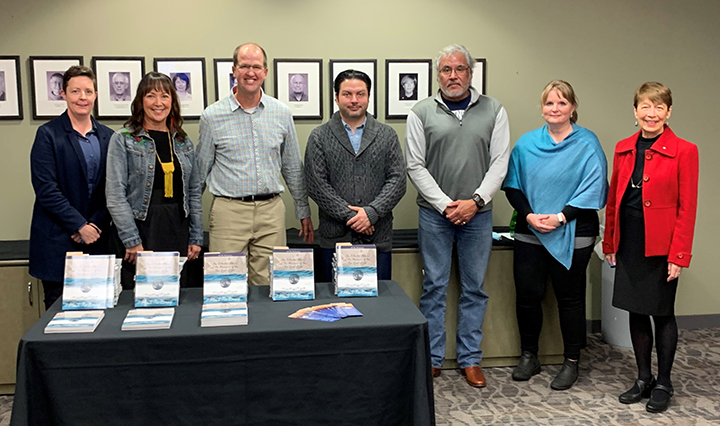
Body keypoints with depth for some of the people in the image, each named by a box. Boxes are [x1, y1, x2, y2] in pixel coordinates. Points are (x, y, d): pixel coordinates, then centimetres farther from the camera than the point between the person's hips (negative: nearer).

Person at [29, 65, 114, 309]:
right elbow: (46, 189, -9)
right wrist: (80, 226, -12)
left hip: (97, 238, 4)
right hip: (57, 242, -3)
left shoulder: (108, 137, 11)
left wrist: (95, 224, -5)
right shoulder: (48, 134, -1)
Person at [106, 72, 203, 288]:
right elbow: (115, 196, -8)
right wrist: (132, 241, -13)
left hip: (177, 228, 4)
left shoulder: (183, 141, 11)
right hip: (141, 227, -4)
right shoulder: (123, 140, -2)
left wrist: (196, 237, 6)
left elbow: (195, 192, 13)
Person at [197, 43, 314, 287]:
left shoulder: (282, 114, 7)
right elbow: (201, 170, 10)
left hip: (271, 211, 2)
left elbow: (293, 169, 15)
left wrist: (304, 213, 15)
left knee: (268, 285, 5)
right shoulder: (212, 116, 1)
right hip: (229, 211, -2)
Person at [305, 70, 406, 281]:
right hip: (335, 238, -1)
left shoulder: (387, 135, 9)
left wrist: (371, 213, -11)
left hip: (378, 238, 1)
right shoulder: (319, 137, 5)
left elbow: (397, 181, 2)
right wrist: (349, 216, -11)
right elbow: (317, 185, -3)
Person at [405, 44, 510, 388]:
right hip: (434, 214, -1)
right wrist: (445, 205, -10)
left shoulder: (493, 111, 5)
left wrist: (476, 200, -11)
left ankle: (470, 359, 19)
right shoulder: (421, 113, 1)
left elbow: (499, 163, 1)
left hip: (477, 214, 1)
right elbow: (415, 166, -2)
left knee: (474, 288, 8)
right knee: (434, 287, 5)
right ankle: (432, 359, 16)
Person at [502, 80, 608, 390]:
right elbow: (513, 186, 6)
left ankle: (571, 363, 20)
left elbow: (593, 189, -8)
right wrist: (529, 215, -9)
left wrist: (560, 217, -15)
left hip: (572, 234, -3)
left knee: (569, 296, 6)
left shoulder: (587, 144, -2)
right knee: (527, 294, 6)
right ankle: (529, 356, 24)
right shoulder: (526, 144, 7)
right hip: (530, 232, 3)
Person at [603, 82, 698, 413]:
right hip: (630, 245, 5)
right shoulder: (623, 149, 7)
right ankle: (643, 378, 28)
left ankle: (663, 384, 23)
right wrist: (609, 243, 10)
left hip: (662, 246, -4)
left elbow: (687, 208, -9)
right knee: (636, 312, 12)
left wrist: (679, 255, -13)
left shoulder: (683, 151, -8)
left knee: (662, 313, 7)